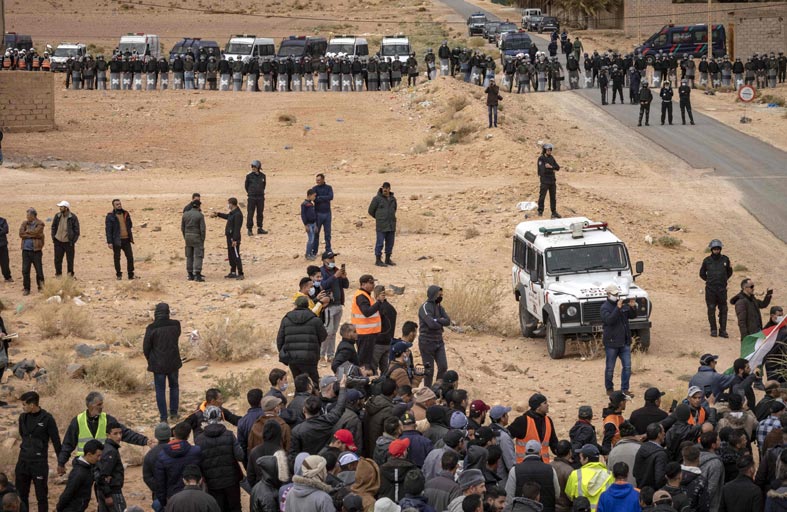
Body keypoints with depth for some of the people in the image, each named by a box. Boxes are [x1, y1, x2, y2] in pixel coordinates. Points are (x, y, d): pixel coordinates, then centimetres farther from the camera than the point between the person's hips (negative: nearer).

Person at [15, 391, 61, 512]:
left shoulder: (47, 419, -10)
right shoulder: (23, 417, 5)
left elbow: (56, 441, -6)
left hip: (39, 462, -5)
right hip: (23, 461, 5)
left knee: (41, 496, 1)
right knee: (21, 494, 9)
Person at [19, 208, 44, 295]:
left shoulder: (39, 224, -3)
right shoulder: (25, 223, 9)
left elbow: (36, 232, -19)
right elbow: (21, 234, -4)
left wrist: (27, 232, -5)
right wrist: (32, 235, -10)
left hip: (36, 250, -4)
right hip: (26, 250, 4)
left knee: (39, 270, 2)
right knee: (25, 270, 3)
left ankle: (41, 287, 15)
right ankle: (26, 289, 11)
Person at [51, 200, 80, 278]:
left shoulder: (73, 218, -8)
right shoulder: (57, 216, 4)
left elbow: (76, 231, -4)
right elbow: (53, 227, 14)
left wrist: (73, 241, -10)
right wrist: (53, 238, 4)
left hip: (68, 243, -3)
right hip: (58, 242, 3)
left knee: (70, 260, 4)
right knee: (57, 259, 6)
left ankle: (70, 274, 16)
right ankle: (58, 274, 17)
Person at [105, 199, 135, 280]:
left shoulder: (126, 214, 10)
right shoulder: (110, 216, -4)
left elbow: (130, 225, 23)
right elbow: (108, 229, -8)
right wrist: (109, 242, -14)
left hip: (126, 239, 4)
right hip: (117, 240, -4)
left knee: (130, 257, 0)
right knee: (117, 258, 4)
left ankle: (131, 274, 9)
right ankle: (118, 275, 14)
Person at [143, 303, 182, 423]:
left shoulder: (152, 328, -16)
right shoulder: (175, 325, -9)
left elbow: (146, 348, -8)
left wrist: (150, 360, 12)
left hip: (158, 364, -2)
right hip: (173, 363, 3)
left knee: (160, 390, 8)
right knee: (174, 386, 22)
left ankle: (163, 418, 8)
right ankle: (174, 413, 25)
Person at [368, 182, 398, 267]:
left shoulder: (393, 199, 10)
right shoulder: (377, 199, -5)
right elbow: (371, 211, 2)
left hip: (391, 225, 5)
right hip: (381, 226, -5)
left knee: (390, 243, 9)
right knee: (380, 243, -5)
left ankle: (388, 259, 19)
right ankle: (378, 260, 2)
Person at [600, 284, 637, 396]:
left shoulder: (623, 304, 6)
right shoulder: (605, 307, -12)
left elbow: (632, 316, 12)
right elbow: (609, 320, -27)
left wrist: (633, 307, -9)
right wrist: (618, 308, -34)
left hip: (625, 342, 5)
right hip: (611, 343, -5)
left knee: (627, 367, 4)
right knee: (610, 368, 6)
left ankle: (624, 389, 12)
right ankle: (609, 389, 21)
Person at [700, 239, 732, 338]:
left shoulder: (725, 259, 5)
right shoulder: (707, 260, 3)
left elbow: (729, 273, 18)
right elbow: (702, 274, 14)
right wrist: (709, 281, 10)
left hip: (722, 289, 1)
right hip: (710, 289, -1)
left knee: (723, 310, 0)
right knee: (711, 310, 0)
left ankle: (723, 330, 5)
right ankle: (713, 330, 8)